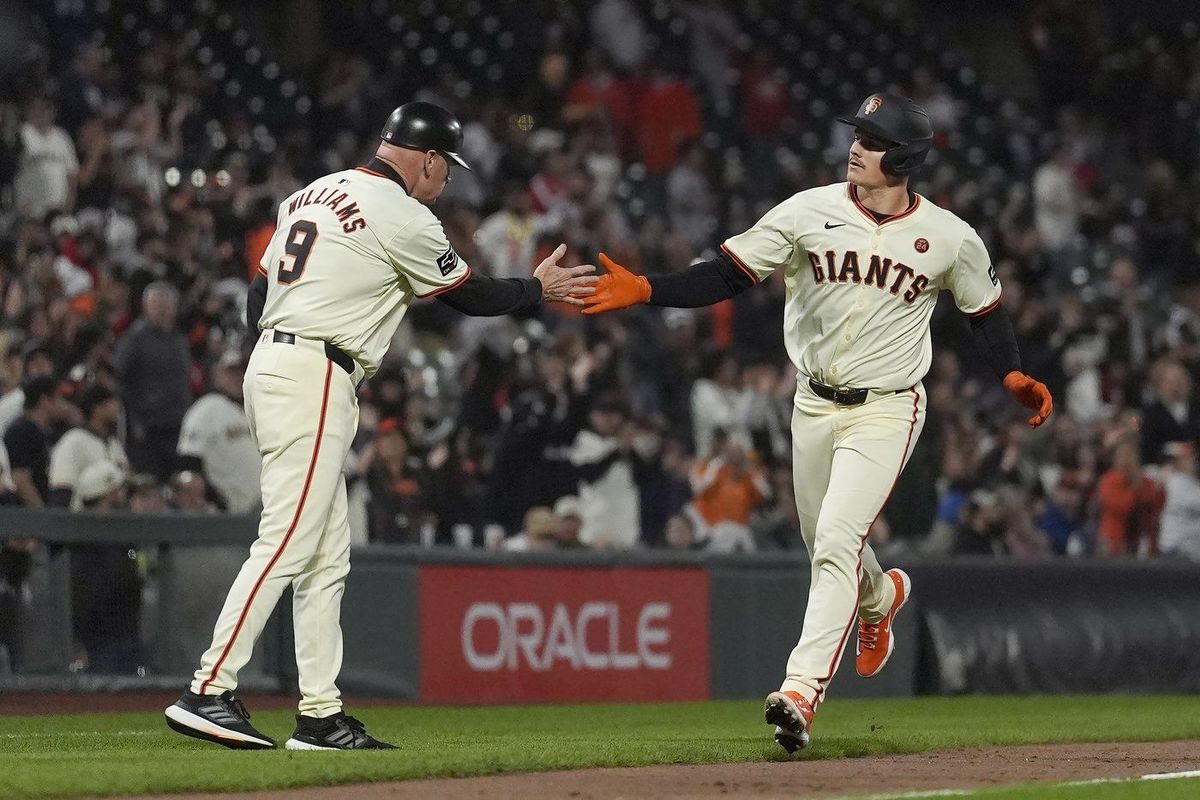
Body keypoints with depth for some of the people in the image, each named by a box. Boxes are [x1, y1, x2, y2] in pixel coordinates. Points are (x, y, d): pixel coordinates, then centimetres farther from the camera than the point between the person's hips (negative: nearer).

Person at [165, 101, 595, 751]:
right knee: (288, 543, -13)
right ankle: (209, 692, -20)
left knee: (327, 555, 10)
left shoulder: (313, 194, 19)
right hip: (314, 379, -10)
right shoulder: (402, 217, -7)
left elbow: (258, 299, 19)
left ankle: (321, 716, 8)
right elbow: (469, 296, 4)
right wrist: (540, 289, 19)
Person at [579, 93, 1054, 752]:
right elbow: (727, 275, -8)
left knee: (836, 541, -19)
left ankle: (801, 691, -24)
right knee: (827, 543, 17)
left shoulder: (950, 238, -6)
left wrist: (1014, 375, -8)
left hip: (885, 409, -4)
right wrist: (644, 291, -21)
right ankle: (881, 596, 54)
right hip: (814, 403, 4)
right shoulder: (812, 212, -6)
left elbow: (985, 310, 9)